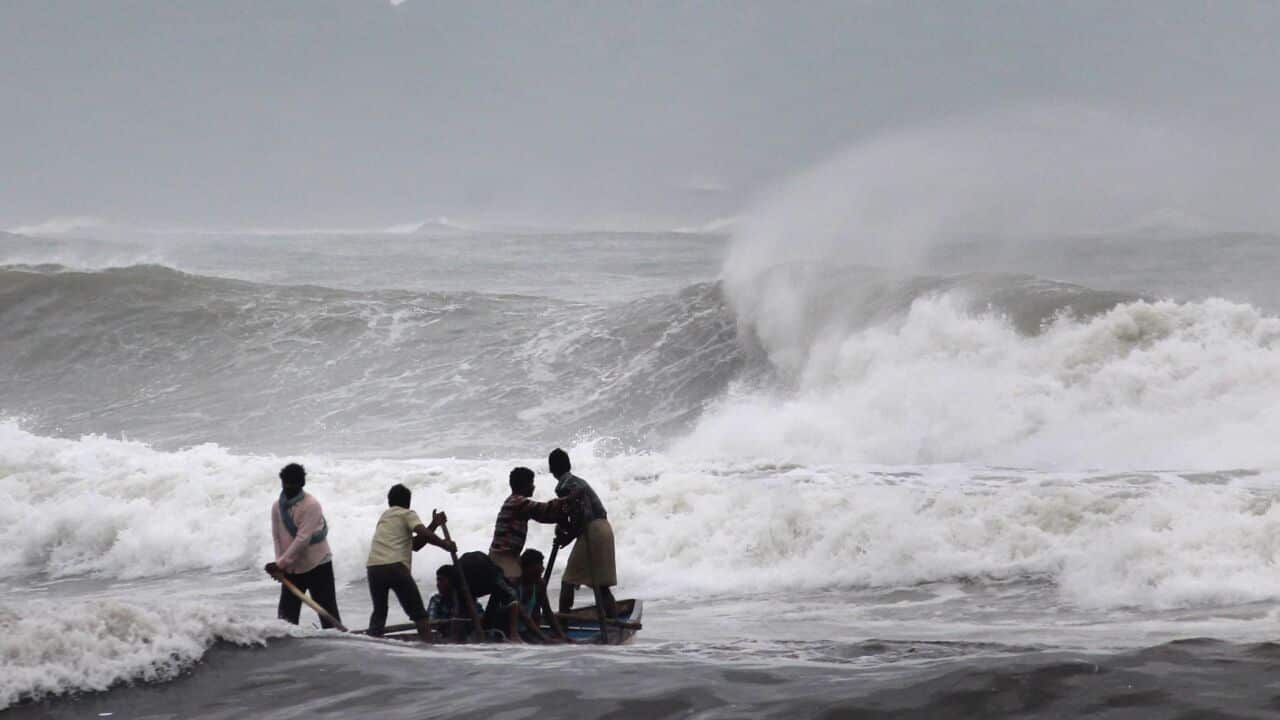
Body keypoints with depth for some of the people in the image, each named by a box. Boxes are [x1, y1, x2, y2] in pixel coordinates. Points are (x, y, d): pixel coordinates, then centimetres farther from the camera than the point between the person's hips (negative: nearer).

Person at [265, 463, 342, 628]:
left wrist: (280, 563, -23)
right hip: (291, 569, 5)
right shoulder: (277, 506, 2)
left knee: (327, 612, -2)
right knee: (286, 614, 4)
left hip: (316, 565, -5)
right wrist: (279, 566, -11)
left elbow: (303, 539, -22)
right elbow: (277, 537, 3)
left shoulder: (311, 505, -17)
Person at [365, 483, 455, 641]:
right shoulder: (407, 514, 11)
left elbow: (415, 545, 30)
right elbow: (423, 534, -9)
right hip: (395, 566, -6)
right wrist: (445, 544, 4)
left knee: (379, 611, 19)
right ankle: (428, 642, -8)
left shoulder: (385, 516, 30)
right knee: (417, 612, 1)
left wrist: (434, 525, 26)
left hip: (373, 567, 6)